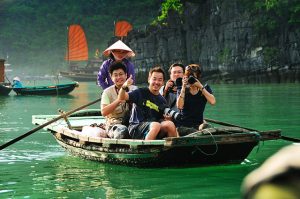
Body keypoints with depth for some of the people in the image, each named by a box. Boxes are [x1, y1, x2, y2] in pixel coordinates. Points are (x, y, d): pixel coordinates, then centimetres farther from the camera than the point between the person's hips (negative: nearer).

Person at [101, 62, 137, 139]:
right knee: (122, 130, -38)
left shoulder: (134, 89, 11)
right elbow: (104, 112, -10)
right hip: (114, 124, -3)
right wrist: (118, 101, -19)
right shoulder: (108, 92, 4)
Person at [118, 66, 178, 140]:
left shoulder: (162, 101, 16)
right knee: (156, 125, -34)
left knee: (170, 124, -26)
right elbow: (121, 98, -10)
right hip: (136, 128, -4)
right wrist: (124, 87, -31)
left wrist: (167, 119, -7)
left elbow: (161, 120, 17)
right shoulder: (141, 92, 3)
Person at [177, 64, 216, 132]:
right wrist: (183, 88, -11)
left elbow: (212, 102, -10)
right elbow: (179, 106, -10)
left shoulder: (205, 88, 10)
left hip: (198, 124, -1)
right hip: (183, 125, 2)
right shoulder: (182, 90, 8)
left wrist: (201, 87, -11)